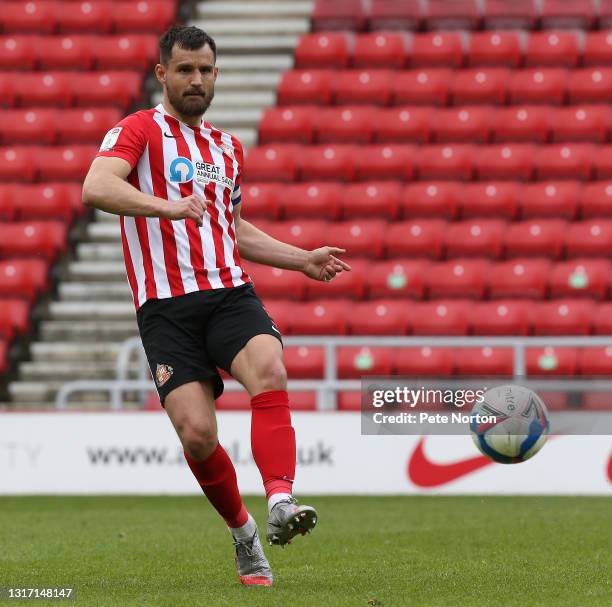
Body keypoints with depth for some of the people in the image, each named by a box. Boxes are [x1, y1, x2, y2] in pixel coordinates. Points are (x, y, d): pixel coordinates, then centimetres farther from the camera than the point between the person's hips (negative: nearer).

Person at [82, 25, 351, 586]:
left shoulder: (228, 147, 23)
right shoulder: (140, 130, 2)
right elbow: (96, 188, -18)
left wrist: (303, 259, 26)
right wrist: (167, 206, -32)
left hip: (230, 295, 4)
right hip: (166, 307, -4)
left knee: (270, 372, -28)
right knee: (197, 433, -14)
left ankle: (281, 503, -41)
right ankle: (243, 530, 12)